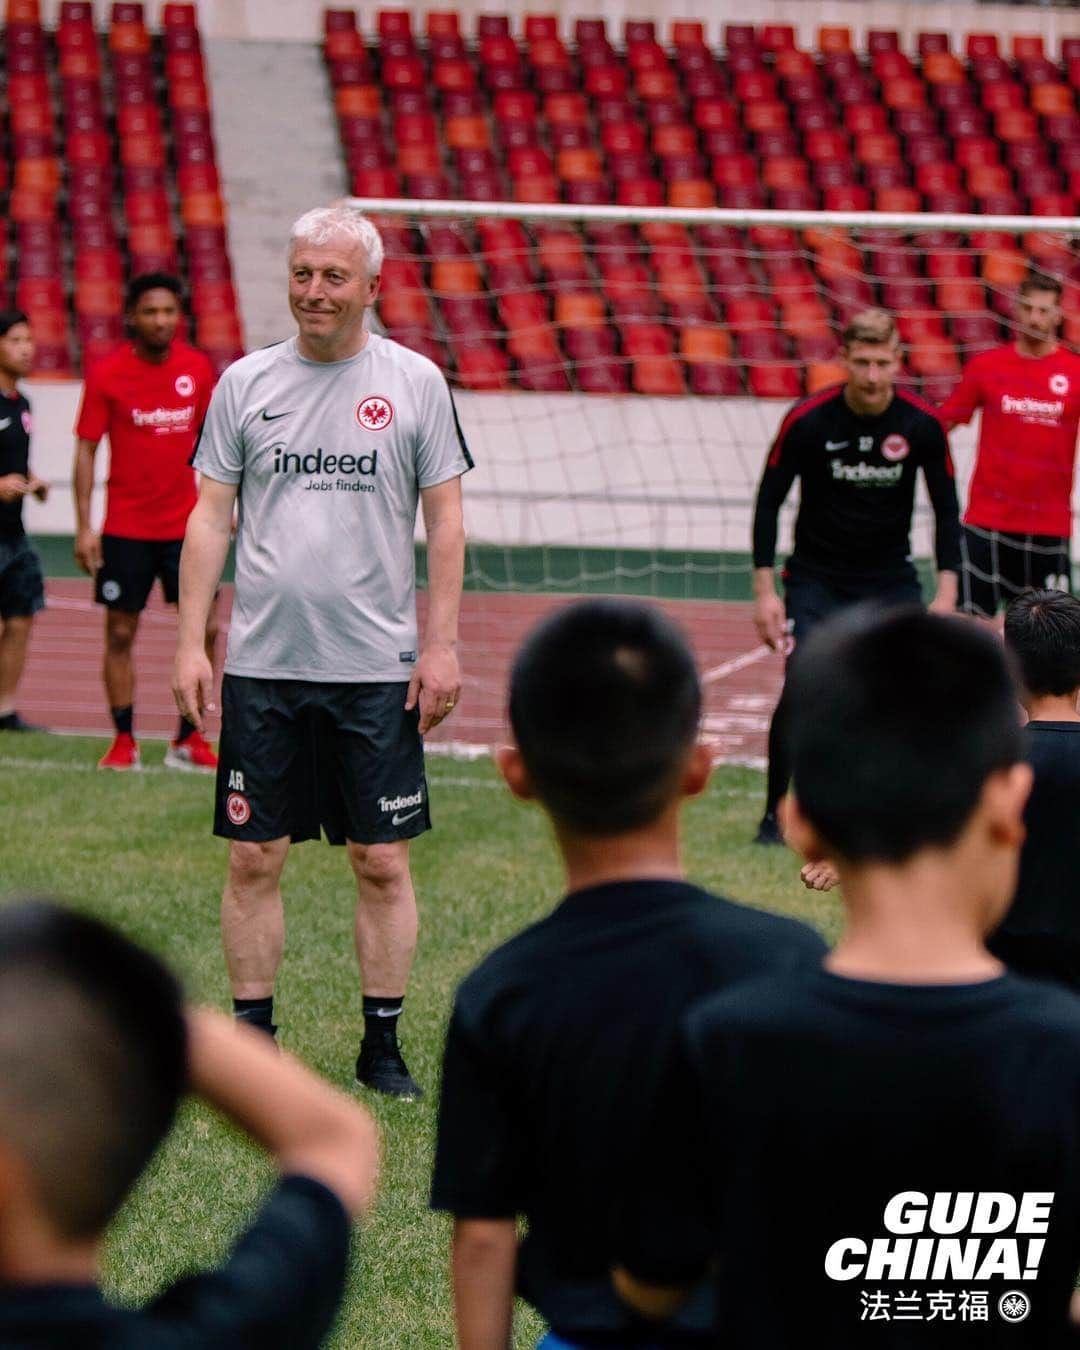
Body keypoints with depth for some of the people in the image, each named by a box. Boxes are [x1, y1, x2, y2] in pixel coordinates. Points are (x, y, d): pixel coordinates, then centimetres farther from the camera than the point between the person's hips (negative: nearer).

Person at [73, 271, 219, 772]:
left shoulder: (197, 368, 2)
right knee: (120, 633, 2)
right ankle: (124, 742, 11)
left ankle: (188, 741, 9)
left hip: (185, 525, 3)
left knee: (204, 628, -1)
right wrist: (84, 527, -9)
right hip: (125, 528, -2)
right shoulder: (106, 374, -7)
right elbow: (86, 449, -4)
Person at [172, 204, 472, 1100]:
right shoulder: (245, 382, 5)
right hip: (261, 664, 1)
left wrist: (442, 644, -5)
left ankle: (383, 1044, 12)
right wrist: (190, 641, -1)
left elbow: (445, 521, 3)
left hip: (378, 667, -1)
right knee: (254, 859, 3)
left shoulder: (415, 383, 1)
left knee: (383, 862, 2)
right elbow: (211, 517, 7)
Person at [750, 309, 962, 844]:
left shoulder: (922, 425, -10)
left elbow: (946, 509, 1)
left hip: (891, 579, 2)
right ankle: (777, 816, -2)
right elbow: (768, 502, -6)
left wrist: (946, 591, -6)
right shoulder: (806, 420, -15)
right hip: (815, 578, -2)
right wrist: (765, 591, -10)